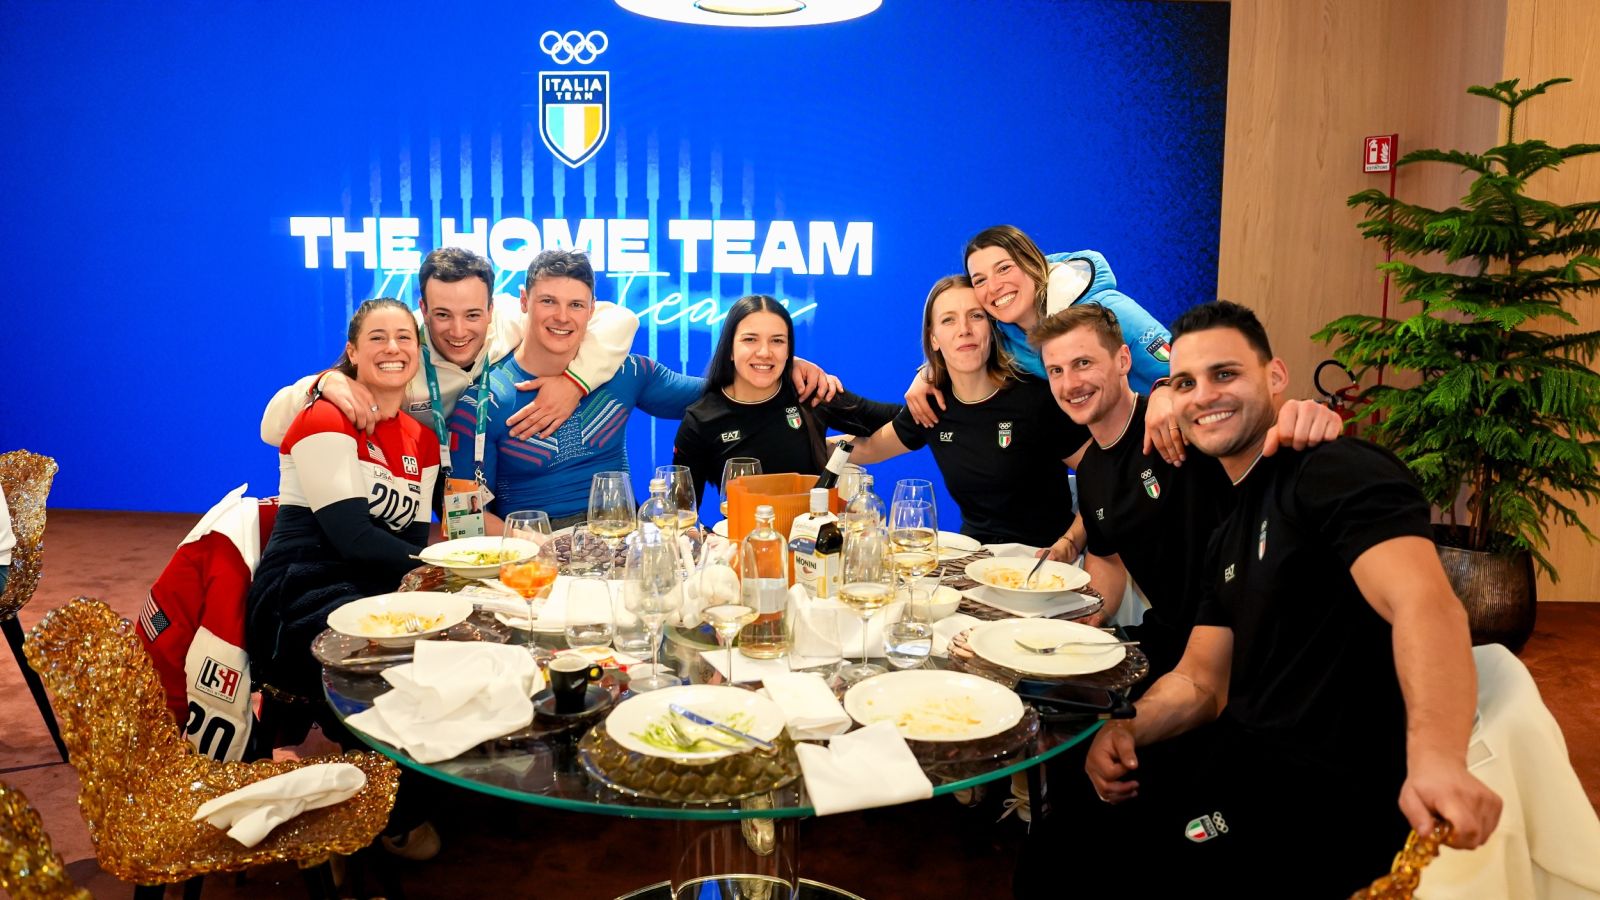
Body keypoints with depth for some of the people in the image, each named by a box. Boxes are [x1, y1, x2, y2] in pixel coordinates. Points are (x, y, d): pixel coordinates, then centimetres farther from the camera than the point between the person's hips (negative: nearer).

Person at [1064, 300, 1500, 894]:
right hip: (1246, 756, 8)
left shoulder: (1338, 470, -12)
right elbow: (1199, 682, 15)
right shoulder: (1230, 532, 16)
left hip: (1330, 796, -8)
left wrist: (1437, 760, -46)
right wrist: (1130, 729, -6)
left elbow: (1424, 602, -29)